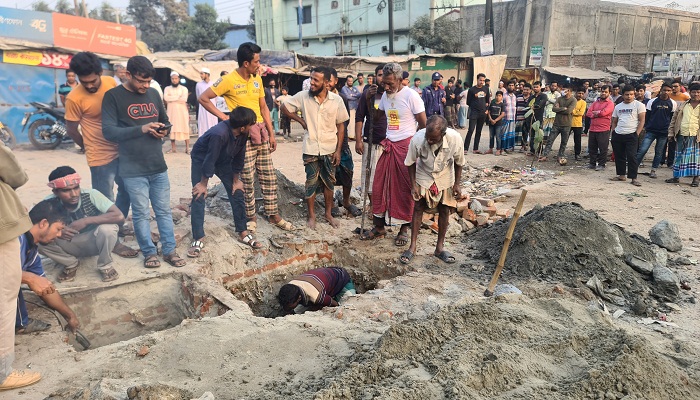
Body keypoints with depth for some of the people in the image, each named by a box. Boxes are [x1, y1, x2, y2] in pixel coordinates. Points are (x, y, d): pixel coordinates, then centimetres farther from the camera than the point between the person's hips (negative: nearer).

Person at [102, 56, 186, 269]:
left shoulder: (153, 94, 11)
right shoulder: (113, 96, -5)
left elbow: (165, 121, 21)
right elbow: (109, 131, -13)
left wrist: (164, 131, -3)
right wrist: (141, 129, -24)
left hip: (158, 166, 5)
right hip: (133, 169, -4)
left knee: (164, 210, 10)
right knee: (141, 213, 4)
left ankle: (169, 250, 19)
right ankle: (149, 252, 19)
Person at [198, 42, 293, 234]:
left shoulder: (257, 79, 9)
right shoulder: (228, 80, -11)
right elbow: (203, 98, -8)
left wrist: (271, 134, 10)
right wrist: (222, 116, -13)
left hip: (261, 134, 6)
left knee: (269, 177, 9)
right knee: (247, 180, 2)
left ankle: (273, 214, 20)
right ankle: (251, 217, 17)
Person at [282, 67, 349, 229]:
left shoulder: (336, 100, -7)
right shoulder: (303, 96, -7)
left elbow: (341, 125, 0)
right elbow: (285, 108, 7)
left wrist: (338, 150, -3)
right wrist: (301, 121, -3)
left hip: (330, 149, 1)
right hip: (310, 149, 0)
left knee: (329, 182, 11)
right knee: (311, 182, 7)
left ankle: (328, 214, 28)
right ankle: (312, 215, 23)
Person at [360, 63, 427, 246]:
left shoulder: (411, 96, -11)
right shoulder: (385, 95, 8)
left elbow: (423, 124, -8)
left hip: (406, 146, -6)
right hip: (388, 145, 6)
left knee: (405, 189, 3)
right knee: (380, 186, 6)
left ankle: (404, 229, 16)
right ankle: (379, 227, 18)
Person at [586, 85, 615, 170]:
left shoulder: (610, 103, -3)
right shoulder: (596, 102, 14)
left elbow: (603, 113, -18)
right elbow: (588, 113, 4)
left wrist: (595, 112, -1)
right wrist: (597, 114, -12)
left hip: (603, 130, -5)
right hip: (592, 129, 6)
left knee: (602, 149, 1)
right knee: (591, 148, 11)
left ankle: (601, 165, 9)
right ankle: (592, 163, 22)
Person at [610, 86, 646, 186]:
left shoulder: (638, 105, 0)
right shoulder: (618, 106, 15)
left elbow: (642, 120, -3)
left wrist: (637, 133, -12)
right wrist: (613, 134, 8)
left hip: (631, 135, -5)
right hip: (617, 135, 5)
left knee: (632, 156, -8)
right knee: (619, 156, 10)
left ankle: (634, 178, -5)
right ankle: (621, 175, 21)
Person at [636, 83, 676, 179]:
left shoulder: (673, 104, 3)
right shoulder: (652, 101, 0)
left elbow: (673, 119, 9)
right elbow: (647, 116, 5)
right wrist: (646, 127, 1)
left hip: (664, 132, 2)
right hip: (651, 131, -1)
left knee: (659, 152, 8)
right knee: (642, 150, -11)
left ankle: (653, 171, 16)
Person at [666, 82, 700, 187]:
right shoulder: (682, 105, 12)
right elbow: (674, 119, 14)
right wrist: (671, 133, 7)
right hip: (682, 136, 2)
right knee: (680, 157, 8)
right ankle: (676, 177, 18)